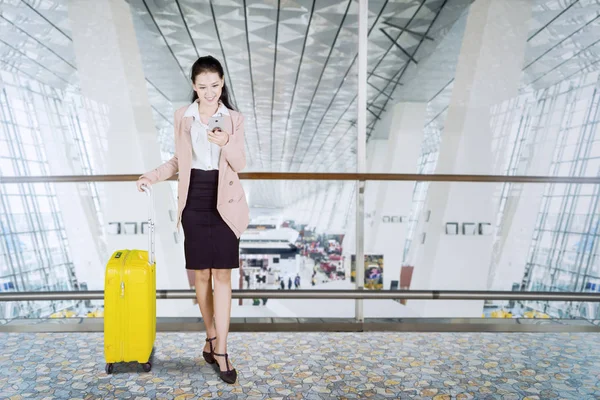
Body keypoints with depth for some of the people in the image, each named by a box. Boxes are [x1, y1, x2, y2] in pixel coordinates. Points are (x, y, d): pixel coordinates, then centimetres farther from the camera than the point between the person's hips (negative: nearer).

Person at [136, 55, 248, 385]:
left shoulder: (234, 119, 1)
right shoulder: (182, 116, 6)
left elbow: (240, 165, -4)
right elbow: (179, 160, 12)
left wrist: (226, 143, -22)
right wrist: (154, 175, -2)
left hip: (224, 202, -2)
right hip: (194, 201, 2)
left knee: (222, 275, -1)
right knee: (201, 275, 8)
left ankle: (220, 350, 7)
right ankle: (211, 337, 28)